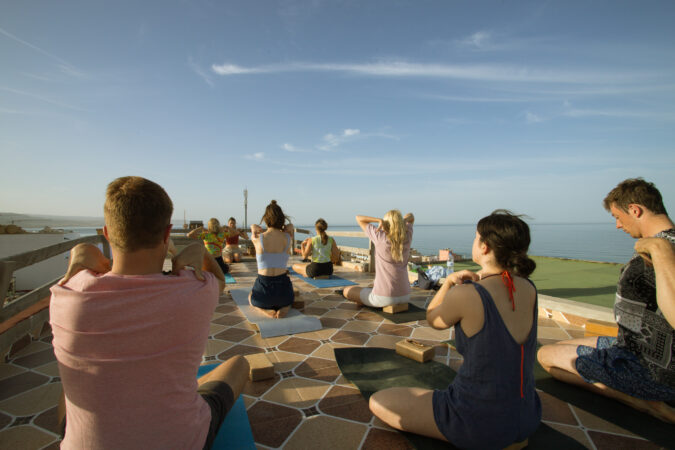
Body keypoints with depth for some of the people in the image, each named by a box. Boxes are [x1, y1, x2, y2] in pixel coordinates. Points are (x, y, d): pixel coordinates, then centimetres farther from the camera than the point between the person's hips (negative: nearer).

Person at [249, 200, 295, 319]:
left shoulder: (258, 239, -9)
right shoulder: (288, 238, -6)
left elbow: (253, 227, 15)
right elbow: (290, 226, 19)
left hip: (264, 288, -1)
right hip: (283, 287, 1)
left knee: (251, 297, 38)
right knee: (287, 300, 41)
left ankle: (266, 310, 4)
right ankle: (285, 308, 3)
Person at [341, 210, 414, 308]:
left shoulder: (380, 237, -13)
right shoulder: (407, 237, -2)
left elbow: (358, 218, -2)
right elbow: (410, 216, 18)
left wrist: (380, 220, -16)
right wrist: (403, 221, -4)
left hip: (384, 297, -6)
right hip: (404, 296, 6)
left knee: (346, 291, 17)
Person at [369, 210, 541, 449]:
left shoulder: (465, 295, -26)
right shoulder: (529, 289, -7)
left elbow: (433, 319, -5)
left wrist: (451, 280, -2)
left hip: (478, 422, -8)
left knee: (377, 402, 6)